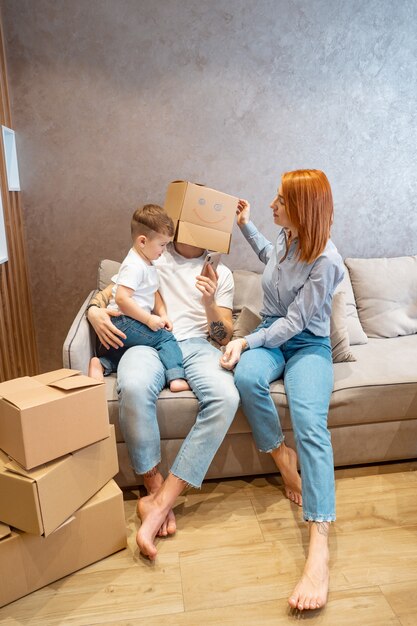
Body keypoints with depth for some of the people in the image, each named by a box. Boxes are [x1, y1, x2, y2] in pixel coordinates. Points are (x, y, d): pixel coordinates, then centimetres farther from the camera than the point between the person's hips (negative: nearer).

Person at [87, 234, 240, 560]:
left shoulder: (220, 273, 19)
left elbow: (224, 336, 11)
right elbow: (108, 292, 22)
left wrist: (209, 303, -9)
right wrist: (95, 311, -2)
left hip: (196, 345, 1)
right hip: (147, 342, 0)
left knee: (226, 398, -33)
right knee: (135, 388, -37)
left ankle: (160, 503, -28)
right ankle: (154, 487, -18)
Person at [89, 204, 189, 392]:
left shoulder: (148, 264, 14)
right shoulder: (134, 266, -18)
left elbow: (154, 293, 15)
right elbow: (121, 299, -26)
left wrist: (162, 315, 0)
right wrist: (149, 319, -23)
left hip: (125, 325, 10)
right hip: (124, 322, -10)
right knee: (166, 337, -13)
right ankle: (177, 379, -21)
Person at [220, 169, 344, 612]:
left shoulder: (326, 261, -17)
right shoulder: (286, 238, 4)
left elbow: (295, 322, -18)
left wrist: (245, 341, -22)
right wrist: (245, 224, 29)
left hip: (308, 345, -5)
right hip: (271, 336, 6)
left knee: (310, 421, -31)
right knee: (247, 377, -32)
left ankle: (319, 549, -35)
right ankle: (283, 459, -9)